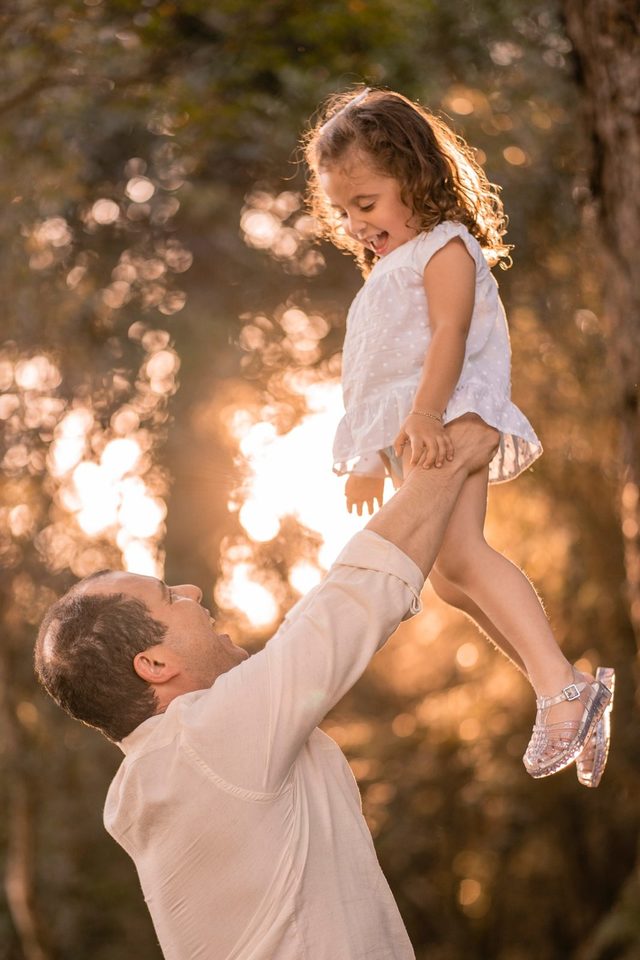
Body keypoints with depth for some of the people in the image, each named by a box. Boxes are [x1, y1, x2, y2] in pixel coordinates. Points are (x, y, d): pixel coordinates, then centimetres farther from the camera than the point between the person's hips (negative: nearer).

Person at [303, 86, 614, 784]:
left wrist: (424, 416, -32)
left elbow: (450, 334, -17)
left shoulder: (444, 246, -1)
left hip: (450, 421, -10)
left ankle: (558, 686, -38)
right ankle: (564, 684, 11)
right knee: (448, 576, 7)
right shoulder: (387, 269, 29)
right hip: (404, 437, 10)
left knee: (458, 551, -30)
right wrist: (369, 459, 34)